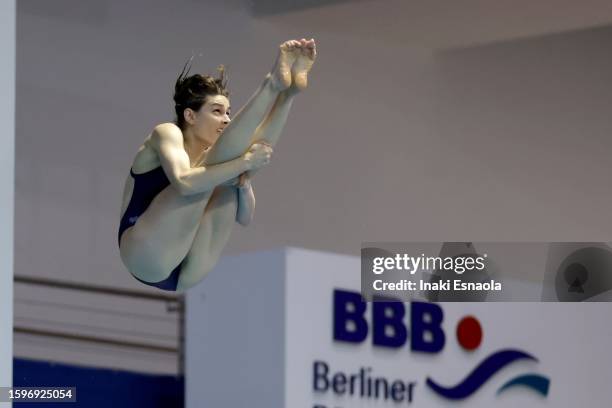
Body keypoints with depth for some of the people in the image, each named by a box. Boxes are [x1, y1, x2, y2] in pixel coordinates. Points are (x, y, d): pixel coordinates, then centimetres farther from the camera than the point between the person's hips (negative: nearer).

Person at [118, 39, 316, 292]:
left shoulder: (210, 158, 19)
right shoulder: (167, 134, 0)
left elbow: (244, 218, 9)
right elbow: (184, 182, -21)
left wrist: (243, 183, -9)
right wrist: (244, 162, -23)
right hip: (146, 254, -6)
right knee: (214, 167, -16)